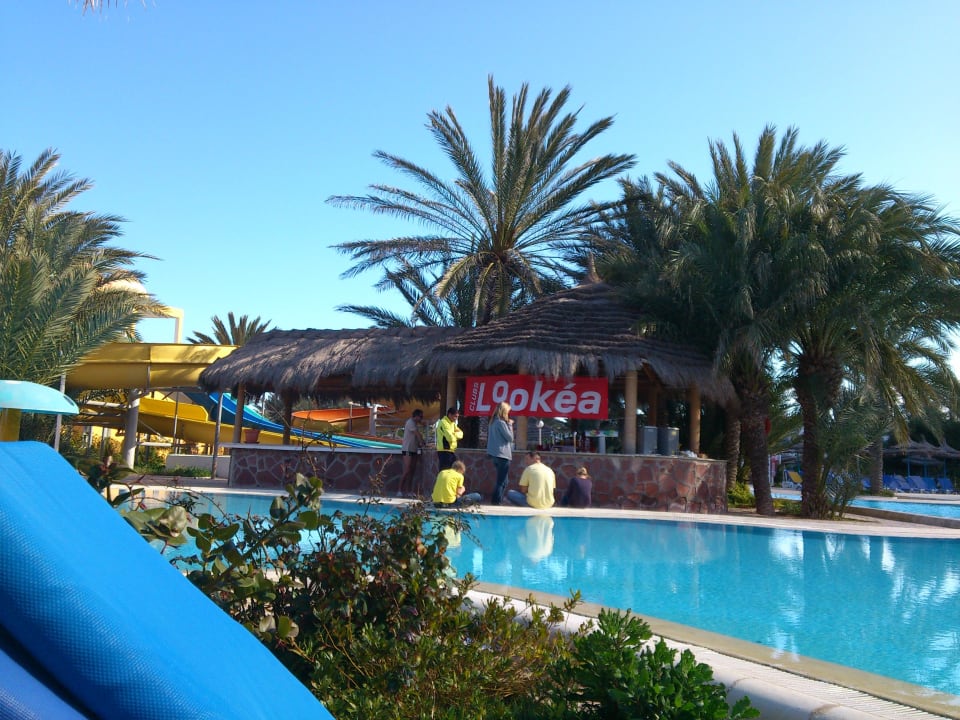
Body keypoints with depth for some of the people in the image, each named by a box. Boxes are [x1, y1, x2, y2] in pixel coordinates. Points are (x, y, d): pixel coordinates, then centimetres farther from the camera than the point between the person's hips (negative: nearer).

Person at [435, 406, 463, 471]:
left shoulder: (452, 423, 16)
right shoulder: (443, 423, -16)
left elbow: (461, 434, 9)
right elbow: (450, 437, -24)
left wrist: (454, 434, -10)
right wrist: (456, 434, -3)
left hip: (452, 451, 10)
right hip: (444, 452, -10)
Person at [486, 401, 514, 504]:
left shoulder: (493, 422, 11)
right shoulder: (501, 423, -15)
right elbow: (510, 437, -11)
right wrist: (510, 425, -1)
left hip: (495, 454, 9)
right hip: (503, 455, -9)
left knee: (501, 480, 16)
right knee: (502, 481, -2)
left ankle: (498, 500, 16)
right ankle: (497, 500, -1)